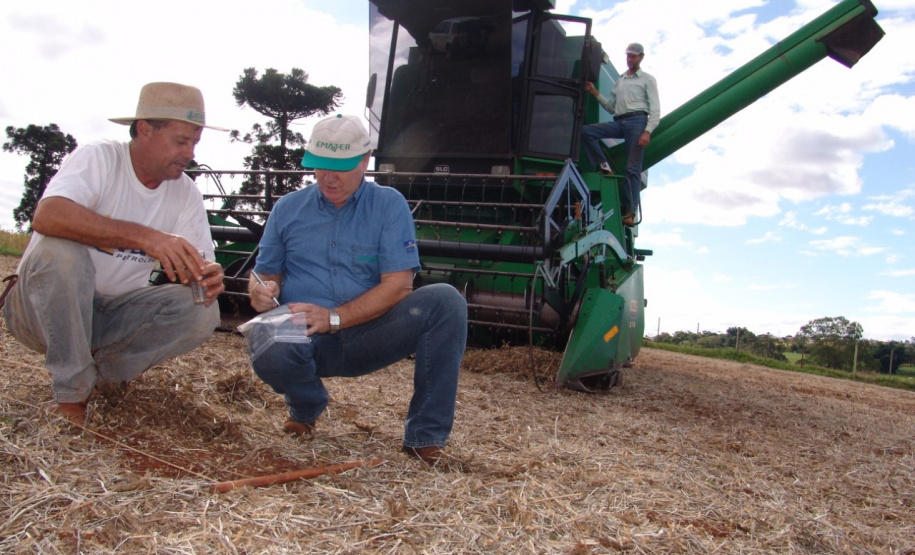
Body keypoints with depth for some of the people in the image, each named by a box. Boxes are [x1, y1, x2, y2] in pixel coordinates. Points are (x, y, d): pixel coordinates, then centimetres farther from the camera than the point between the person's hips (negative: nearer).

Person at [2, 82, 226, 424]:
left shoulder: (186, 193, -2)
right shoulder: (98, 159, -16)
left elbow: (199, 262, -6)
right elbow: (46, 216, -35)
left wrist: (207, 277, -31)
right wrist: (144, 236, -44)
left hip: (114, 314, 4)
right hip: (43, 307, -3)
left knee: (202, 312, -20)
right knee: (59, 249, -35)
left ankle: (104, 370, 0)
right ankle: (72, 393, -20)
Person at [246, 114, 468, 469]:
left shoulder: (389, 205, 1)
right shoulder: (288, 208, 10)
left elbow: (398, 285, -8)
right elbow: (263, 274, 14)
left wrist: (334, 318, -19)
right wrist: (261, 292, -13)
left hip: (367, 336, 0)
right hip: (305, 339, 1)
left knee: (444, 301, -25)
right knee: (268, 350, -36)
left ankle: (425, 438, -16)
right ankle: (306, 406, 4)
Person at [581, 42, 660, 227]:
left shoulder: (647, 80, 11)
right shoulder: (619, 81, 26)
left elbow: (655, 109, 2)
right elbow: (611, 107, 23)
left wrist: (647, 131, -14)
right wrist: (595, 93, 10)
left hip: (637, 121, -5)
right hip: (619, 122, 5)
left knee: (632, 168, -11)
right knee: (585, 131, -15)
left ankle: (629, 212, -13)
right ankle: (604, 167, -10)